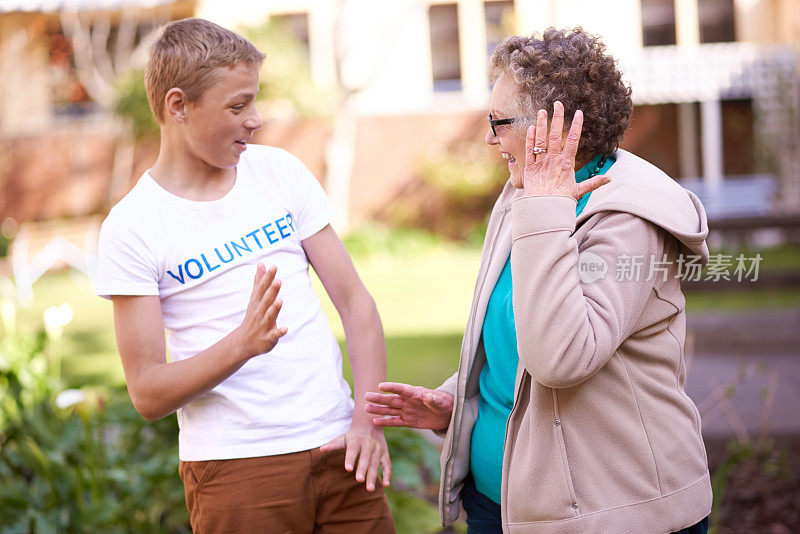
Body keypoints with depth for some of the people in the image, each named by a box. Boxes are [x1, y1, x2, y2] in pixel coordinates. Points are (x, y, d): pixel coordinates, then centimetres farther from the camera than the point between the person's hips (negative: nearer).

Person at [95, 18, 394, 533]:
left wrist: (368, 418, -8)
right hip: (234, 467, -3)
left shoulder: (282, 172, 6)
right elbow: (148, 394, -8)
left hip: (338, 448, 4)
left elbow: (355, 300, 5)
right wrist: (243, 343, -24)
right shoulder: (132, 228, -7)